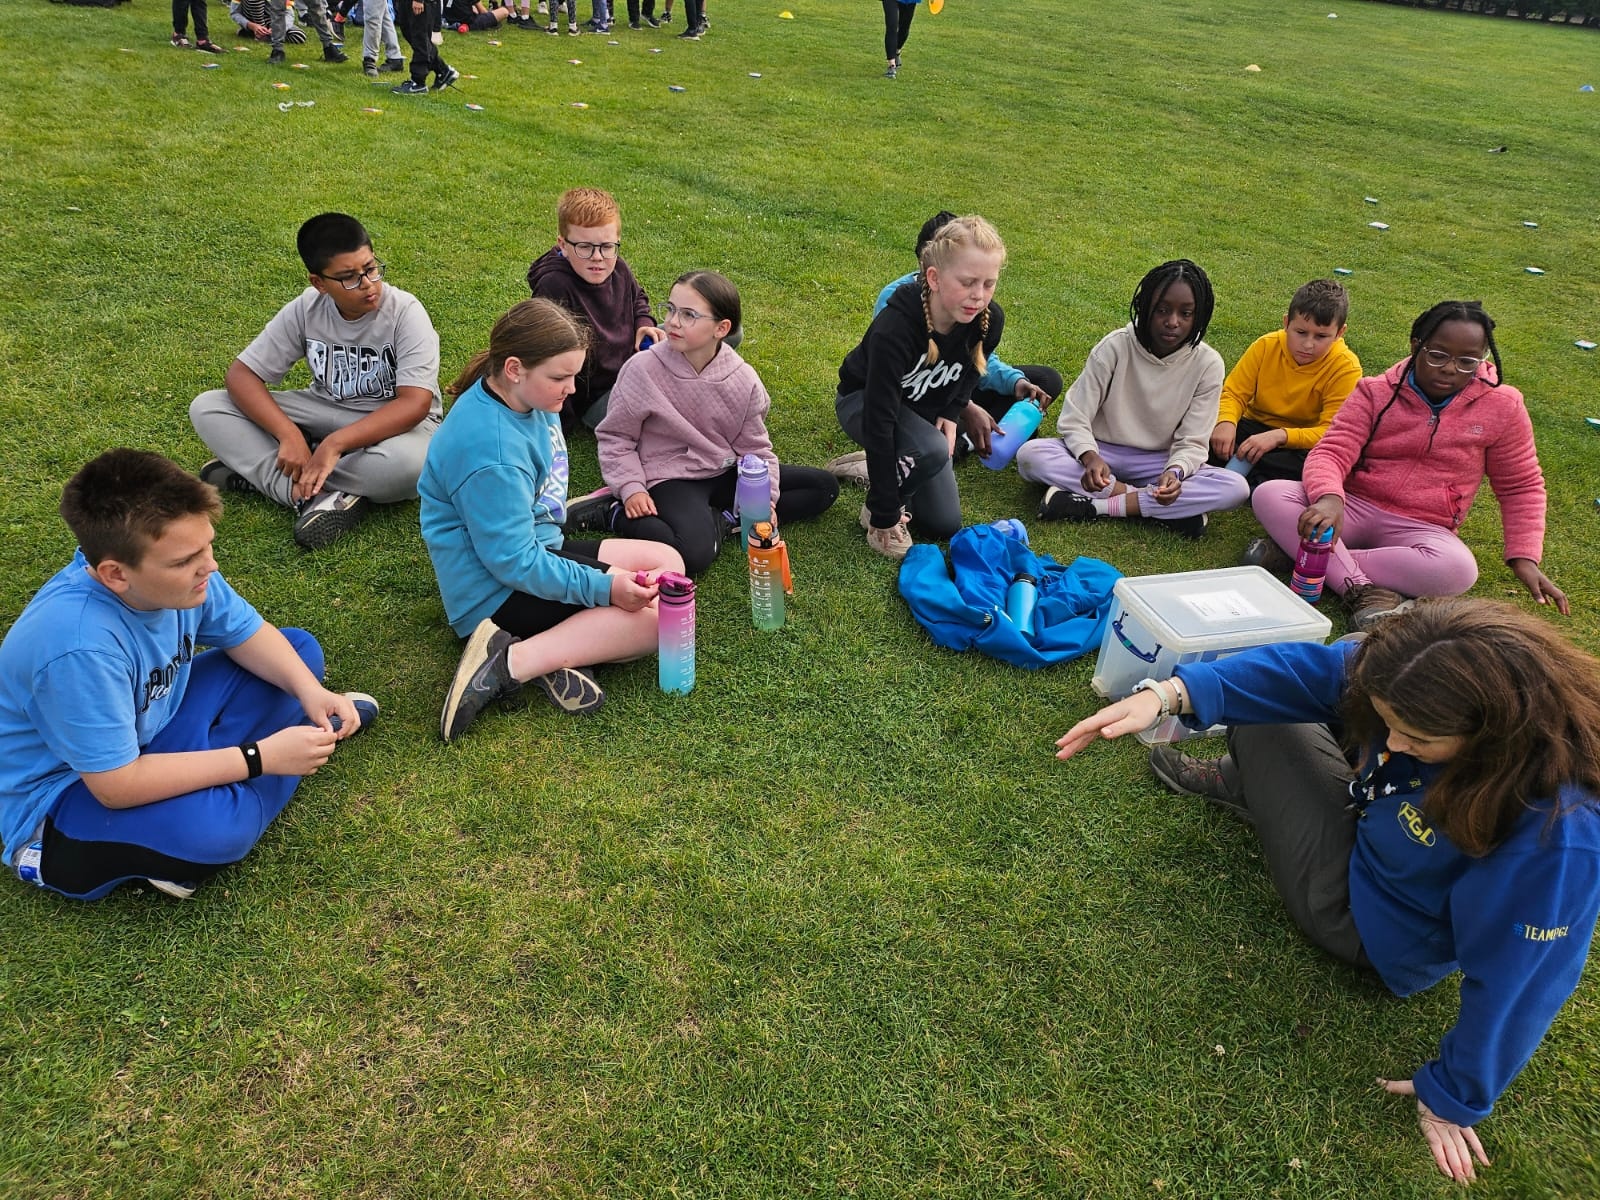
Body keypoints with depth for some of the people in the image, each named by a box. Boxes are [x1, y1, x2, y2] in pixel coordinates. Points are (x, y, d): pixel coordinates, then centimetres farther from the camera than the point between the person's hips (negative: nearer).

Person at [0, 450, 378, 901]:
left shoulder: (176, 573, -18)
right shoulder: (79, 647, -38)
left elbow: (246, 633, 0)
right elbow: (117, 787, -33)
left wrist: (310, 691, -18)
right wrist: (260, 757, -30)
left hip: (153, 732, 7)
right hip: (70, 794, -6)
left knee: (301, 648, 4)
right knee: (211, 828, -36)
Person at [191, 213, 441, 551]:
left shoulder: (406, 312, -20)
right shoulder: (305, 309, -10)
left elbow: (415, 403, -30)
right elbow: (242, 374, -10)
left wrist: (334, 444, -37)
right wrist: (289, 435, -27)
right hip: (324, 411, 4)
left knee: (412, 464, -41)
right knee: (206, 408, -11)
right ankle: (317, 496, -27)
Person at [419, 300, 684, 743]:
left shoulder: (525, 398, -1)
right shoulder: (491, 451, -29)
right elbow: (514, 563, -26)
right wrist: (603, 586, -27)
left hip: (536, 550, 10)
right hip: (498, 595, -10)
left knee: (668, 562, 7)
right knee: (654, 614, -20)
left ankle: (558, 650, -9)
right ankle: (512, 663, -20)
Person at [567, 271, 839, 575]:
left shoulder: (742, 378, -6)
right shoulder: (642, 369, -14)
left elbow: (755, 446, 3)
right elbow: (615, 435, -4)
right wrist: (630, 488, -15)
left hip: (724, 473, 6)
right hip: (670, 478, -6)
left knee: (825, 487, 1)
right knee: (695, 554, -37)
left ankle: (722, 521, -12)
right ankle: (611, 512, -13)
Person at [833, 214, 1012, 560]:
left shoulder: (989, 321, -23)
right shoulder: (894, 329, -39)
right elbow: (879, 420, -37)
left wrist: (952, 412, -15)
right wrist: (884, 513, -34)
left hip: (924, 409, 6)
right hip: (863, 402, -5)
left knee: (945, 524, 5)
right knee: (932, 451, -37)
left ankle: (881, 470, 27)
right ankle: (874, 504, -9)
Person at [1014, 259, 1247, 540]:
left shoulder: (1207, 364, -10)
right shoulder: (1116, 346, -13)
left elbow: (1192, 442, -9)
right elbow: (1074, 420, -14)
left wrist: (1175, 472, -33)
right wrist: (1090, 458, -36)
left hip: (1157, 463, 1)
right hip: (1100, 453, 0)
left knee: (1236, 488, -26)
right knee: (1030, 455, -30)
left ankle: (1093, 505, -31)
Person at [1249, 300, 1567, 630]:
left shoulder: (1502, 407, 1)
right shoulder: (1376, 392, -1)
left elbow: (1522, 485, 10)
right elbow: (1330, 453, -11)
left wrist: (1524, 558, -1)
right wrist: (1329, 499, -35)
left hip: (1419, 528, 0)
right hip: (1353, 507, 0)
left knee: (1457, 570, -37)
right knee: (1270, 495, -29)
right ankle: (1361, 591, -36)